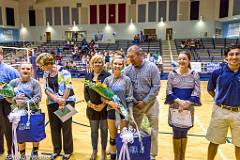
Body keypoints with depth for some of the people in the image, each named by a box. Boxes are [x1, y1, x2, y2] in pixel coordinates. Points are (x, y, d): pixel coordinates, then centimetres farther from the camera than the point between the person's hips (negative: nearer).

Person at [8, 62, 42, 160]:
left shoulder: (35, 83, -1)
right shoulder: (13, 82, 5)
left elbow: (38, 98, -8)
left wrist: (26, 103, -19)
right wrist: (15, 99, -16)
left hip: (33, 112, -1)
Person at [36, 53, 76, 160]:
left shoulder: (63, 71, -11)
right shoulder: (46, 74, 6)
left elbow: (68, 87, -13)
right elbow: (46, 89, 3)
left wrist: (63, 103, -14)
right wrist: (57, 99, -13)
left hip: (67, 102, -5)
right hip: (52, 103, 5)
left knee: (66, 127, 2)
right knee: (54, 127, 10)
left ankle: (68, 151, 19)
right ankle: (56, 150, 28)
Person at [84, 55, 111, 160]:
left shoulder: (107, 75, -7)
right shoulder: (88, 76, 7)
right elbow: (86, 92, 7)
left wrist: (103, 104, -16)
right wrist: (89, 103, -7)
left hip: (104, 107, -3)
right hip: (92, 108, 3)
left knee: (104, 130, 9)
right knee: (93, 130, 14)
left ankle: (103, 151, 27)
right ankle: (94, 151, 31)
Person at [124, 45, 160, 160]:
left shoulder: (151, 67, -11)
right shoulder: (128, 69, -4)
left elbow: (156, 87, -12)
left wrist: (144, 102, -14)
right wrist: (134, 101, -11)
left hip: (150, 103, -2)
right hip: (135, 104, 3)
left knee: (153, 131, 10)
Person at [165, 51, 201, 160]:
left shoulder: (194, 75, -1)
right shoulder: (172, 74, -2)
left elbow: (196, 93, -5)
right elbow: (169, 92, -5)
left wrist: (186, 103, -17)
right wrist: (179, 101, -18)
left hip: (188, 107, 0)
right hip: (174, 107, 0)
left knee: (184, 133, 11)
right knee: (176, 133, 7)